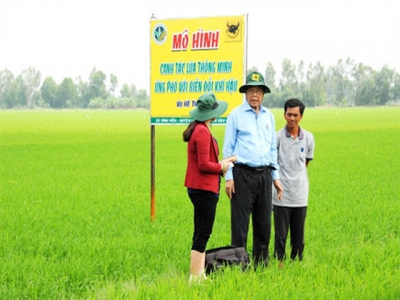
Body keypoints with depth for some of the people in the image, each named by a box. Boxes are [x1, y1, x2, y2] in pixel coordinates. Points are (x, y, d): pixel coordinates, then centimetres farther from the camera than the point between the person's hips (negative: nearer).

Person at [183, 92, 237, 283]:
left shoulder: (196, 129, 13)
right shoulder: (202, 132, -18)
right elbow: (204, 165, -21)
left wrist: (221, 163, 8)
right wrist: (221, 167, -6)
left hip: (198, 188, 10)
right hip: (204, 189, -10)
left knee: (201, 233, 14)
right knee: (203, 234, -7)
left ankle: (199, 274, 18)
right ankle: (195, 277, -5)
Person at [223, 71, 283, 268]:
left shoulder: (269, 116, 14)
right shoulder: (236, 115, 0)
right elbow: (228, 148, 0)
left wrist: (276, 176, 15)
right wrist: (228, 177, -7)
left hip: (264, 174, 5)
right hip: (243, 174, -5)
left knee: (264, 222, 7)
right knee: (240, 223, -5)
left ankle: (261, 265, 16)